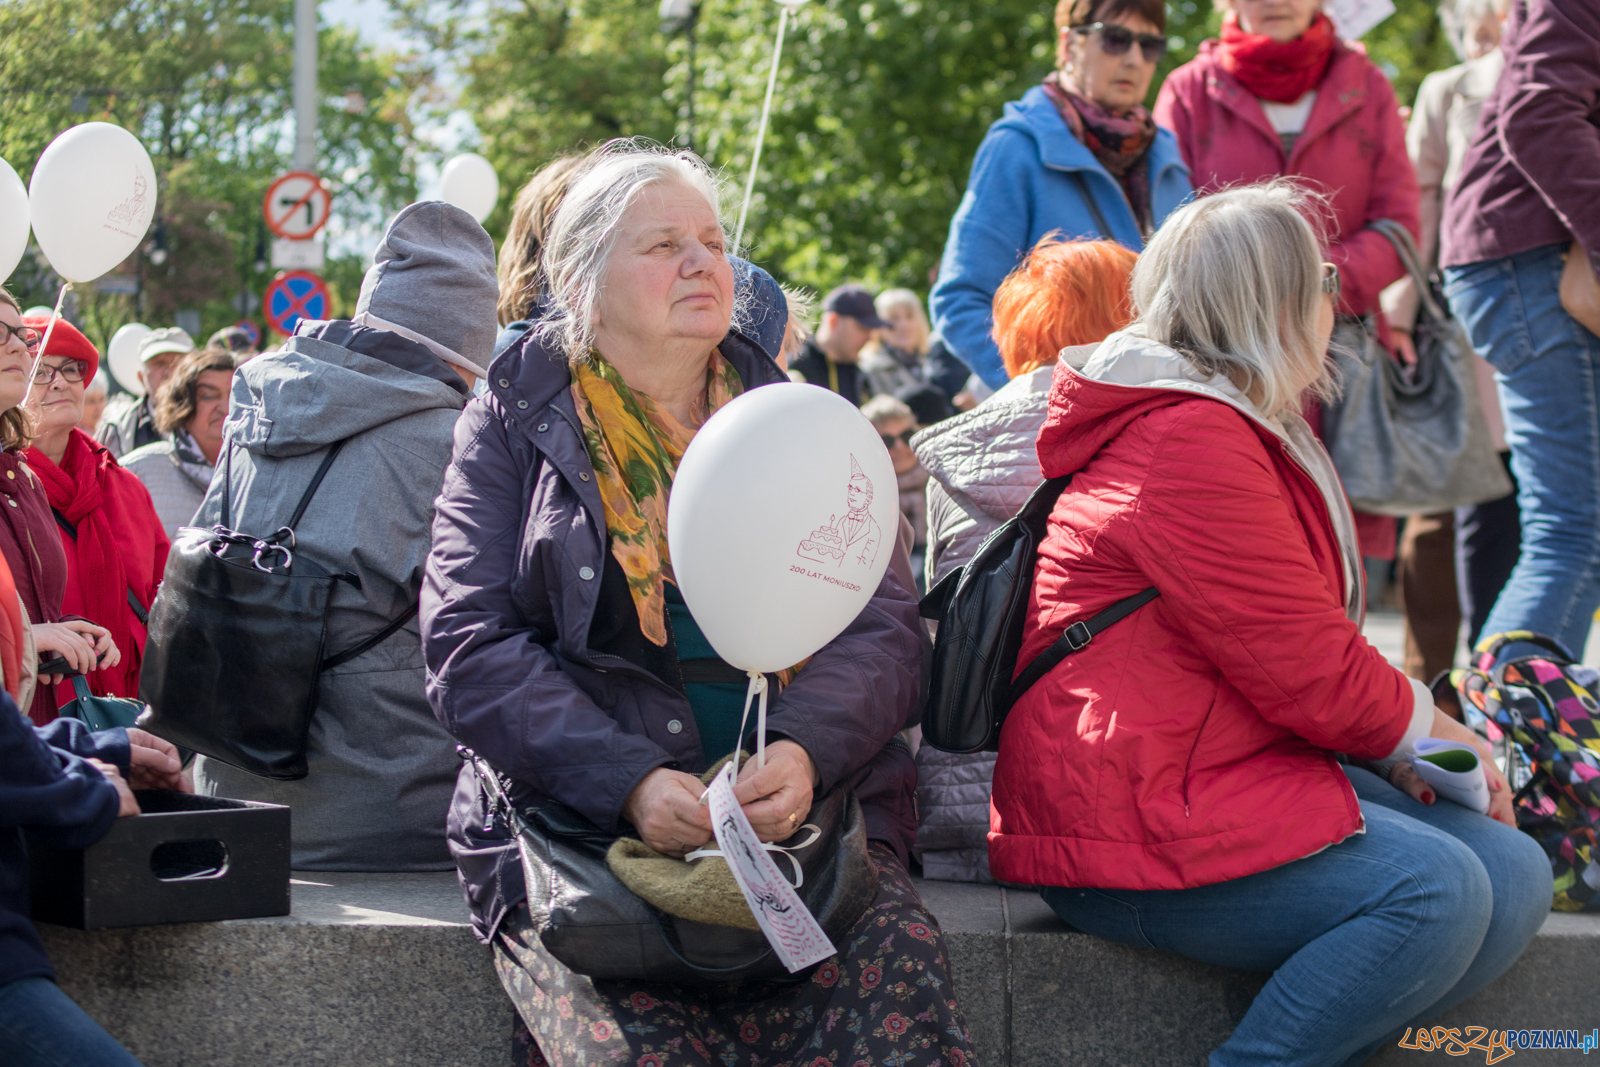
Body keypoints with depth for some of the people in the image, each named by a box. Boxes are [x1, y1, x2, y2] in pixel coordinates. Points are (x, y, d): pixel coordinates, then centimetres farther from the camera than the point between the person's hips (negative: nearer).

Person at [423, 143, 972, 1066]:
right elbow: (469, 645, -1)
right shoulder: (516, 424, 10)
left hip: (803, 812, 2)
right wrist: (629, 782, -17)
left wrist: (804, 751, -15)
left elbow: (884, 628, 7)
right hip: (579, 829, -2)